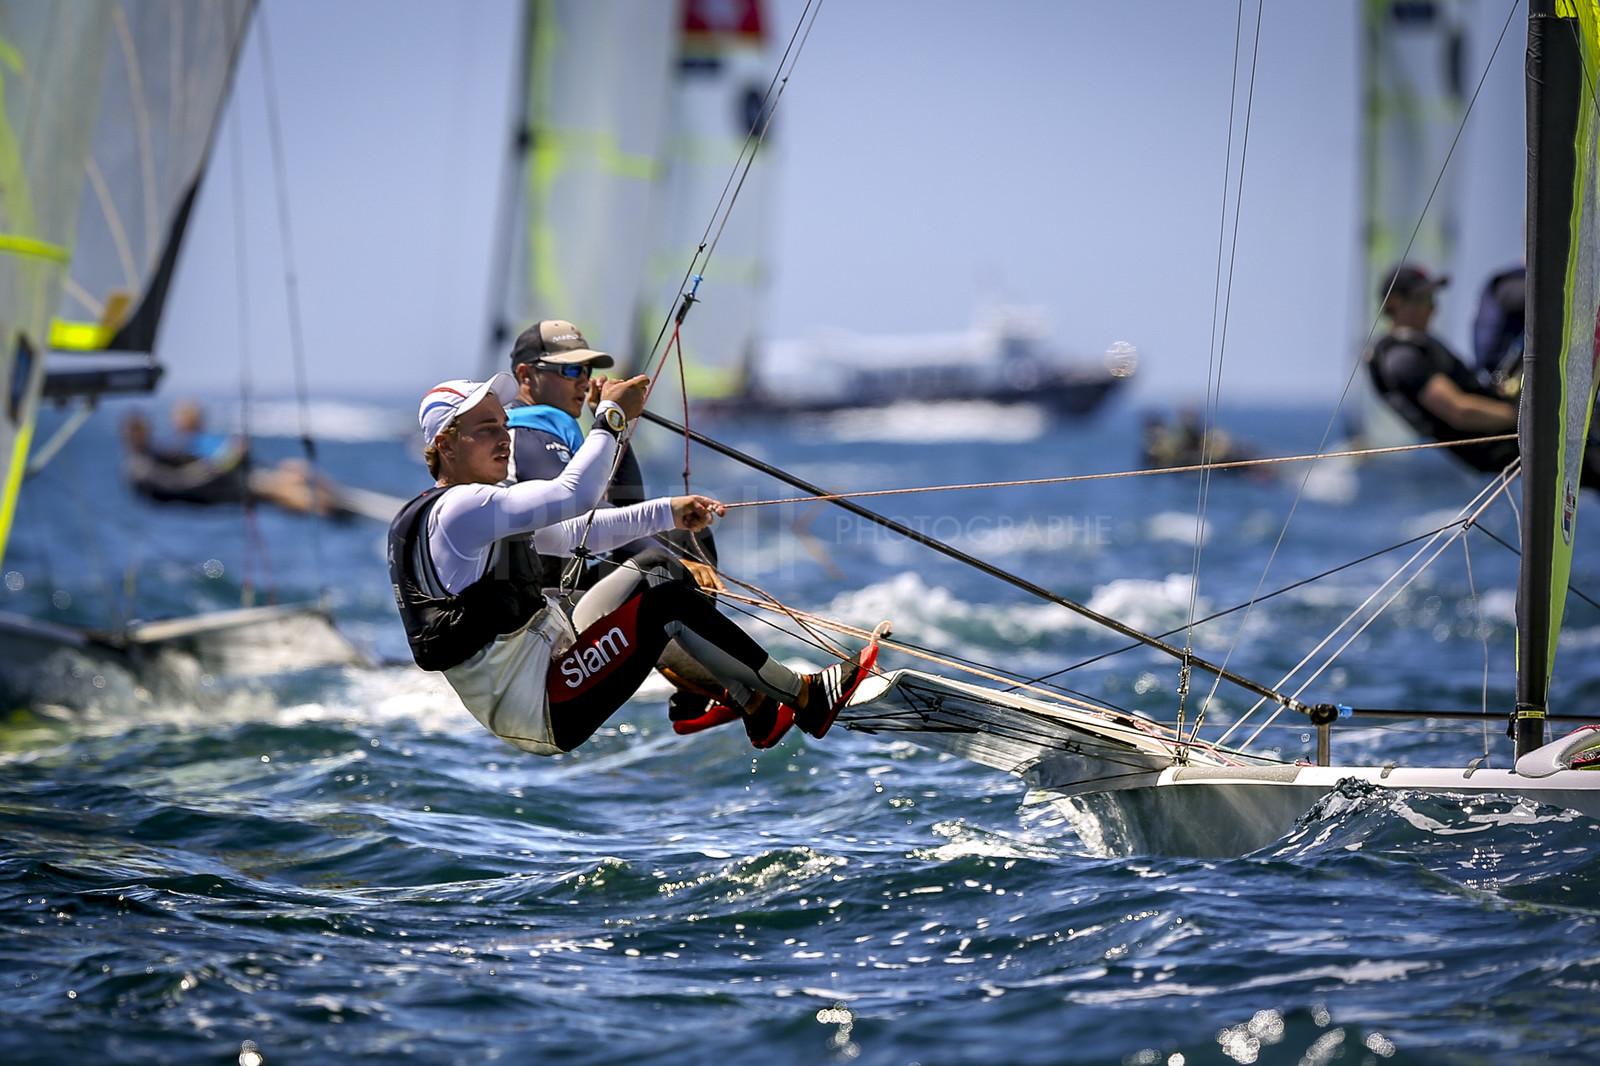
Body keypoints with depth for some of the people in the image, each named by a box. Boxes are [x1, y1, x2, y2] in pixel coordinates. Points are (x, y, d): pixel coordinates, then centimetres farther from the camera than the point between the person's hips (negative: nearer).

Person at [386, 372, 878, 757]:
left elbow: (573, 533, 18)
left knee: (639, 578, 14)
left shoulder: (482, 509, 15)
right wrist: (611, 417, -15)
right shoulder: (457, 509, -19)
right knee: (667, 604, -13)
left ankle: (756, 708, 13)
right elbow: (575, 495, -27)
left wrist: (667, 513, 10)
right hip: (541, 714, -11)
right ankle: (806, 699, 0)